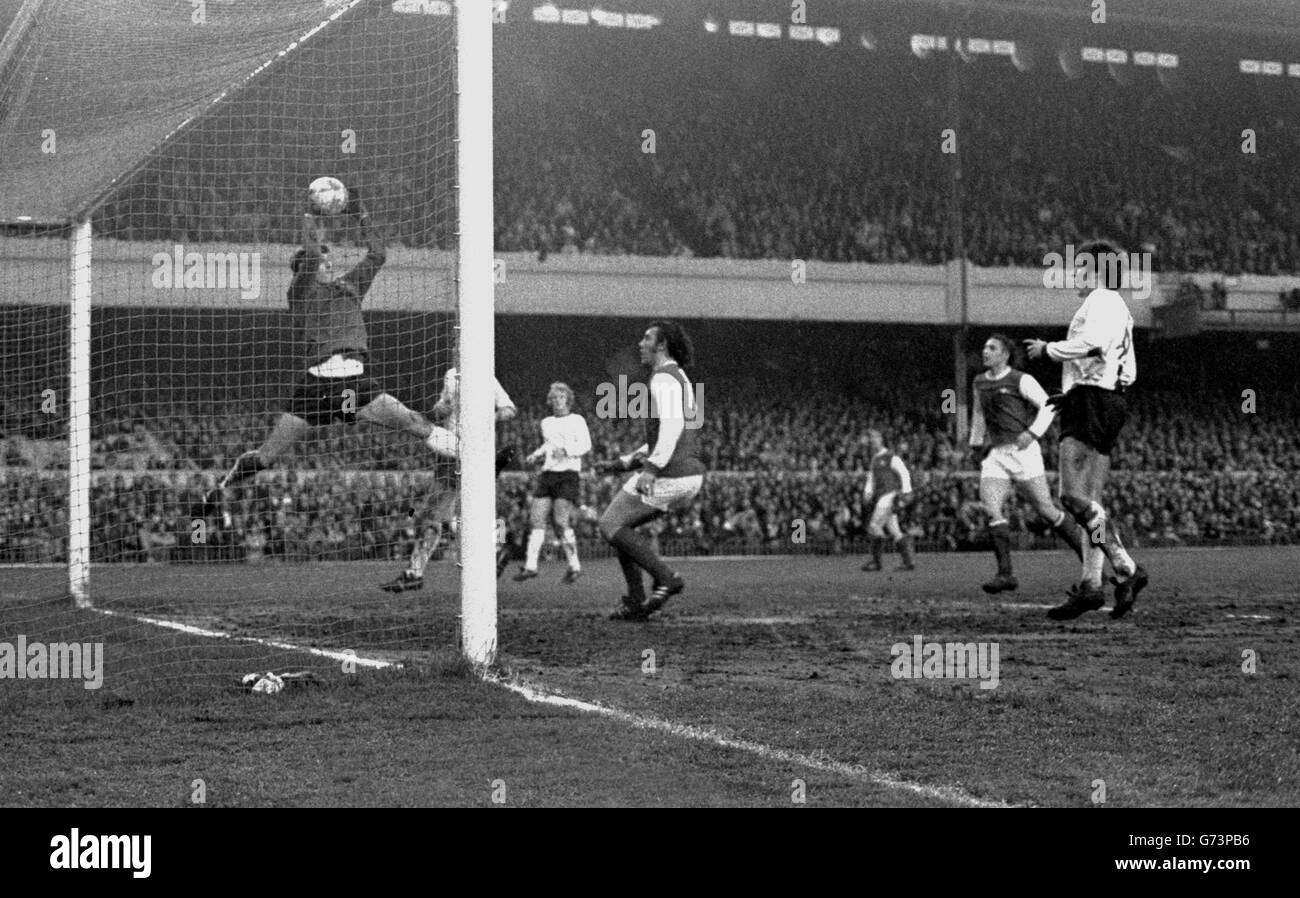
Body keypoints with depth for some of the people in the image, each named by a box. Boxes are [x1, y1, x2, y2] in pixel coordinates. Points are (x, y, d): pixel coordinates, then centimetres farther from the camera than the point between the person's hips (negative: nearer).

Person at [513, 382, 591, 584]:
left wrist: (566, 450, -25)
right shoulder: (546, 423, 20)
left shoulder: (577, 420, 2)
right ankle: (530, 565, 0)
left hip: (568, 474, -6)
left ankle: (574, 565, -6)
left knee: (561, 522, -16)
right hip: (547, 474, 6)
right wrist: (536, 455, 18)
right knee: (536, 519, -3)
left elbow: (586, 445, -9)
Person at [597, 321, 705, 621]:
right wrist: (630, 460, 26)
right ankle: (636, 602, 11)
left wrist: (652, 467, -31)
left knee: (610, 526, -2)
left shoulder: (663, 378, -11)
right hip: (691, 475, 10)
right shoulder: (680, 378, 22)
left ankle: (666, 578, -8)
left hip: (668, 478, -10)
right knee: (619, 524, 16)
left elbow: (672, 424, -26)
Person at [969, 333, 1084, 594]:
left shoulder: (1021, 380, -5)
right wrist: (976, 444, 32)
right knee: (991, 509, -16)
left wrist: (1032, 433, -19)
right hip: (995, 454, 5)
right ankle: (1005, 574, -18)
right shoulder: (980, 382, 15)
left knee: (1045, 510, -2)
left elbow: (1048, 406, -7)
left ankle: (1086, 554, 17)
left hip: (1023, 452, -5)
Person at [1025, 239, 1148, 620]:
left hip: (1091, 403, -10)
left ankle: (1127, 571, -21)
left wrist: (1047, 349, -9)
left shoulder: (1102, 300, -5)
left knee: (1073, 496, -17)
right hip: (1107, 403, 10)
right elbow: (1129, 372, 27)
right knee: (1088, 502, 5)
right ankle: (1091, 585, 1)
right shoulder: (1120, 309, 26)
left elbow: (1090, 343, -23)